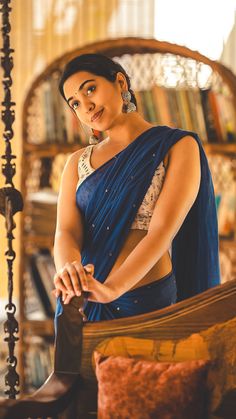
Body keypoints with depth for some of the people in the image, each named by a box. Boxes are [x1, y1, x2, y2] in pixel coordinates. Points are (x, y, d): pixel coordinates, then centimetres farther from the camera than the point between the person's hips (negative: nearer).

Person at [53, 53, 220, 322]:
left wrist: (112, 287, -33)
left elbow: (163, 231, -19)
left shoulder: (178, 147, -7)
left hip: (147, 301, -4)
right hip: (81, 302, 4)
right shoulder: (78, 163, 6)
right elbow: (66, 231, -9)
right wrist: (68, 270, -32)